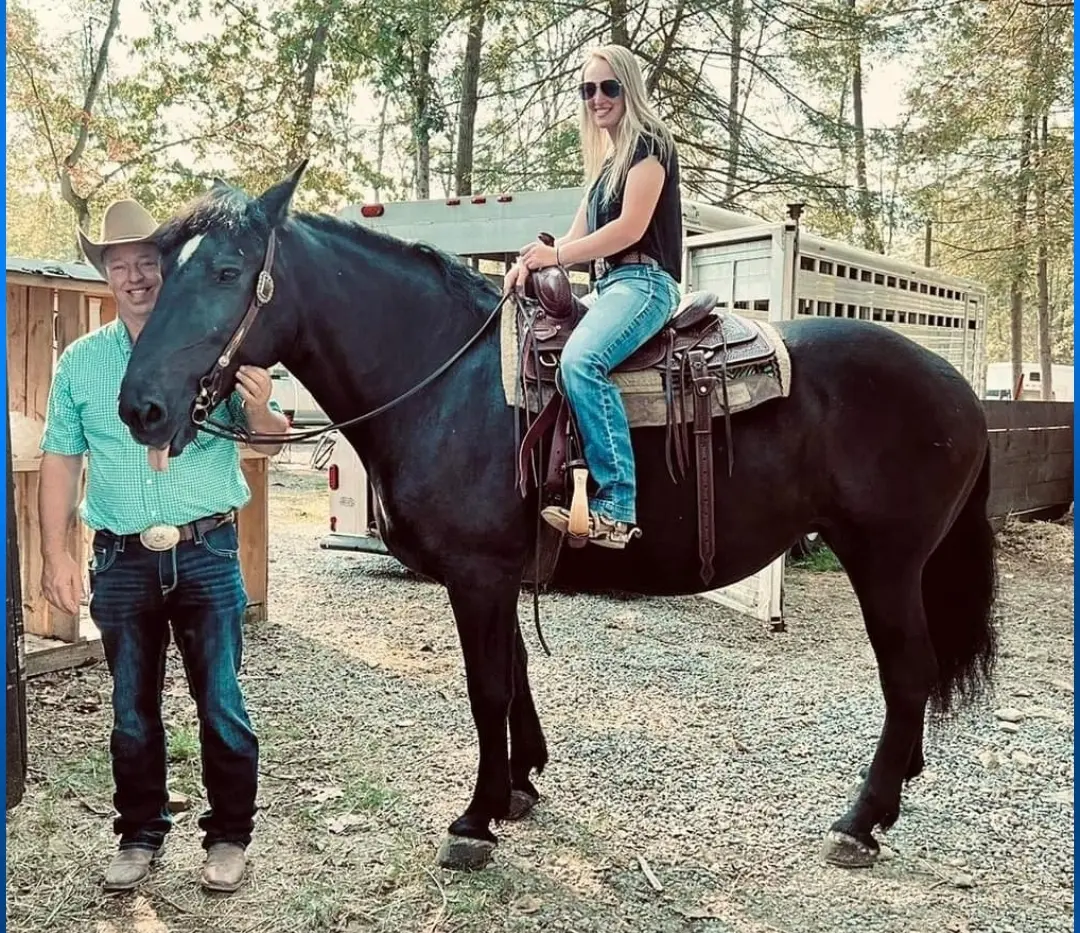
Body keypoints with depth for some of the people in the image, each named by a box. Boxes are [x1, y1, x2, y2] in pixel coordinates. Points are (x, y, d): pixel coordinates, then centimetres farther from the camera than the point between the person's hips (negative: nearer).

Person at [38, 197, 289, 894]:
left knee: (221, 705, 4)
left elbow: (271, 442, -5)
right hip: (121, 562, 3)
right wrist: (57, 555, 0)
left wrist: (260, 409, -28)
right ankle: (141, 835, 31)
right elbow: (61, 464, 7)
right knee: (133, 711, 13)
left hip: (207, 555, -2)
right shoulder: (81, 361, 5)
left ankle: (230, 835, 22)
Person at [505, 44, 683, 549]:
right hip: (609, 286, 10)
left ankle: (615, 507, -38)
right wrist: (532, 260, 0)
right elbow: (579, 236, 19)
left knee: (580, 360, -35)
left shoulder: (649, 143, -2)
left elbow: (631, 227, -14)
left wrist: (557, 255, -12)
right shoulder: (607, 161, 25)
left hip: (643, 282, -10)